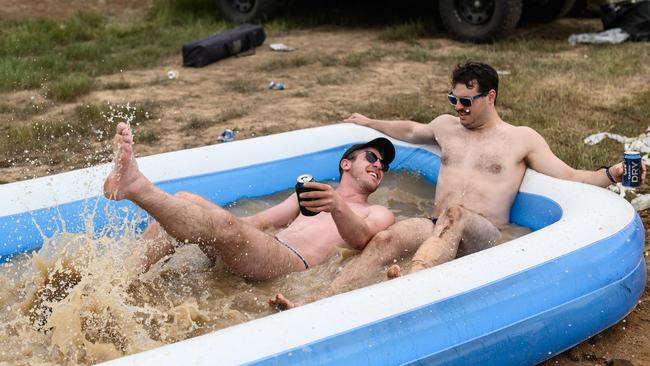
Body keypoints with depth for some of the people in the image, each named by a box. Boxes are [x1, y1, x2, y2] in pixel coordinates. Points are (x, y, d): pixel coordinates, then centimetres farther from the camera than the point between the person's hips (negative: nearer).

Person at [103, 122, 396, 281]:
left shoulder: (379, 214, 19)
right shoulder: (311, 195, 36)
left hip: (293, 262, -6)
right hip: (261, 246, 6)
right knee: (184, 201, -12)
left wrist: (338, 207, -29)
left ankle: (134, 185, -43)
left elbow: (359, 238, -6)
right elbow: (259, 221, 29)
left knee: (221, 225, -33)